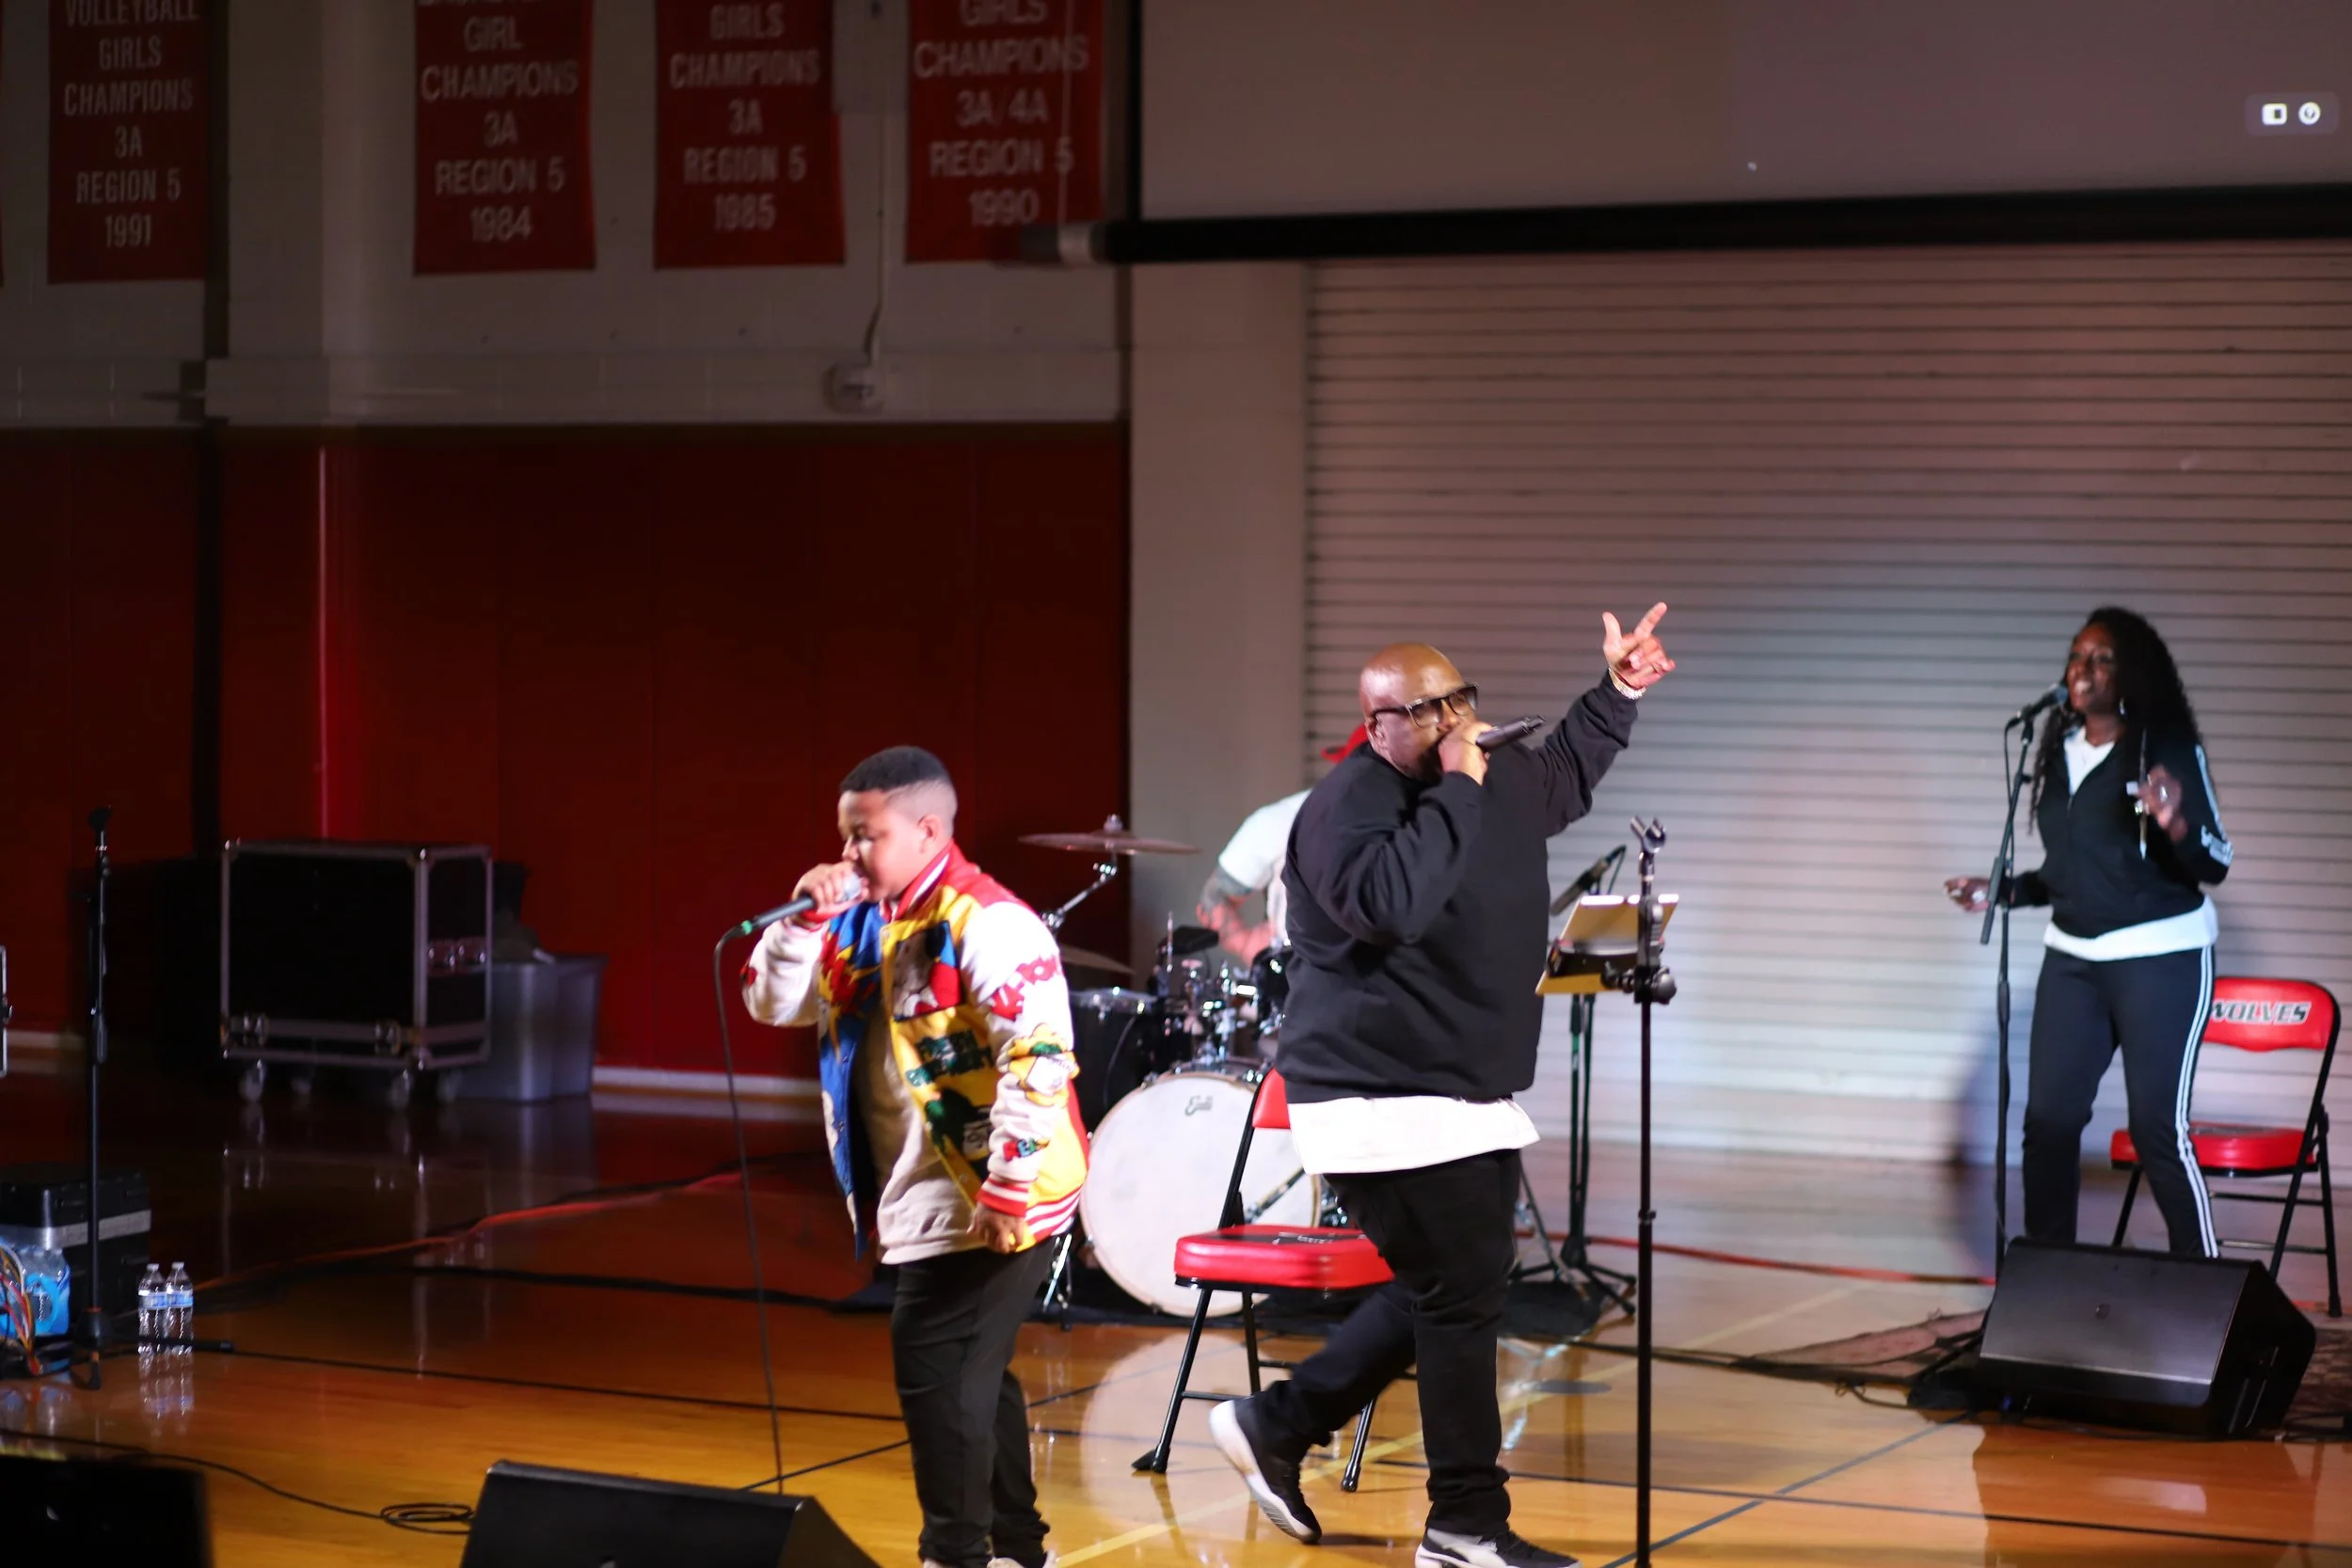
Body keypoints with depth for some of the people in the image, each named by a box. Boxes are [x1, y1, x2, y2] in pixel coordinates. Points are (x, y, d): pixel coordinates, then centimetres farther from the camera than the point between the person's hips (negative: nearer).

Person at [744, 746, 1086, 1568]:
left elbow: (1038, 1060, -24)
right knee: (970, 1374, 17)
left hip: (991, 1201, -9)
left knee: (932, 1368, -9)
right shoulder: (869, 922, 9)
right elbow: (772, 1003, 11)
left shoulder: (987, 925, -18)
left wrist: (1005, 1190, -25)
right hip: (927, 1199, 9)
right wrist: (807, 919, -6)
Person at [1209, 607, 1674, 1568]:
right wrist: (1455, 790, -27)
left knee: (1458, 1292, 13)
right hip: (1383, 1101, -9)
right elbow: (1390, 902, -33)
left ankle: (1276, 1424, 25)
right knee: (1459, 1298, -8)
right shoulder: (1347, 805, -15)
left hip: (1472, 1100, 10)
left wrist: (1618, 691, 24)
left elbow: (1566, 776, 33)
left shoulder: (1499, 783, 12)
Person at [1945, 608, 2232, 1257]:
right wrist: (2001, 891, 9)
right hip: (2072, 959, 6)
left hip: (2159, 959, -6)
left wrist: (2176, 825, -29)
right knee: (2048, 1119, 0)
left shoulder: (2169, 751, -6)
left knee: (2158, 1127, -10)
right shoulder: (2059, 753, 11)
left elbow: (2215, 864, -10)